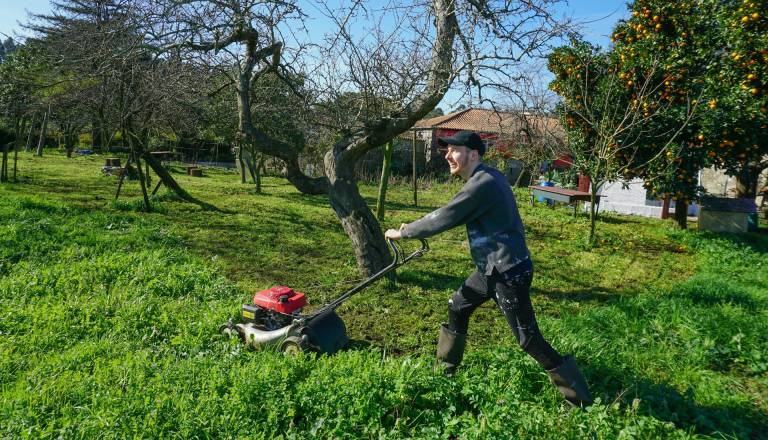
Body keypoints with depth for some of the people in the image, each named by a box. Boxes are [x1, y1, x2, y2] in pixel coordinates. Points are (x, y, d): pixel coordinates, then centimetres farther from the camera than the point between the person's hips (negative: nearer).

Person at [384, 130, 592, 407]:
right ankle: (445, 367, 37)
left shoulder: (483, 184, -22)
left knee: (529, 340, -2)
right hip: (491, 269, 10)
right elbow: (453, 216, 17)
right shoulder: (484, 177, 9)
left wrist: (402, 233, -7)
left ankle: (580, 400, 11)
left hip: (509, 273, -10)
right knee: (457, 307, 20)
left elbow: (444, 218, -19)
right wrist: (413, 228, 14)